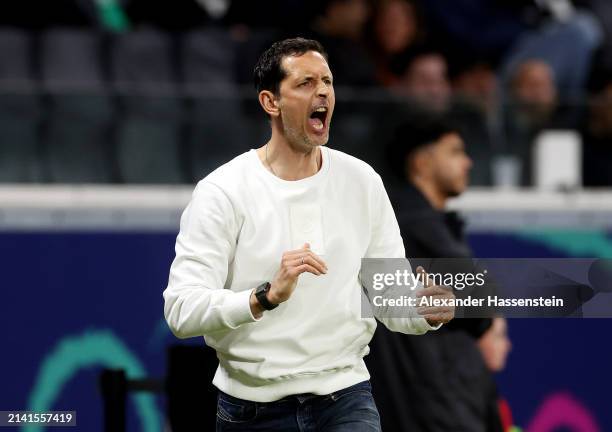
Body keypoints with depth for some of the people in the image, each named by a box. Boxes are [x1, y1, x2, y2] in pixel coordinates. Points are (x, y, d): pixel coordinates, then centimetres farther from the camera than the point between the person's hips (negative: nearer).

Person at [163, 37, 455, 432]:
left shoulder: (362, 182, 5)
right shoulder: (222, 191, -9)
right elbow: (181, 310, -18)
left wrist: (425, 312, -16)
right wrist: (267, 296, -33)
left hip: (344, 396, 2)